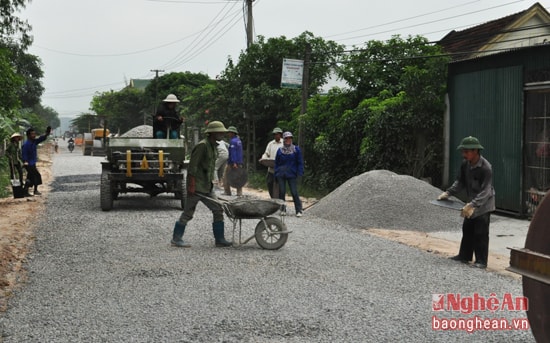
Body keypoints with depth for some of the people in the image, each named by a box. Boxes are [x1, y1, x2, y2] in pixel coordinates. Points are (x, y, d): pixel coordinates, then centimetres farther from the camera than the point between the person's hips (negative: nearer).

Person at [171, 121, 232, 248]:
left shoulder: (213, 146, 14)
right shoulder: (202, 145, -15)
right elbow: (192, 166, -20)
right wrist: (191, 185, -22)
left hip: (207, 186, 9)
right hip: (196, 186, -9)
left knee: (218, 210, 5)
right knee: (188, 213, -1)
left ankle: (220, 239, 9)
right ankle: (176, 238, 10)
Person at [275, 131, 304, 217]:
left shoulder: (296, 149, 3)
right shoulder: (280, 150, 8)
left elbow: (300, 163, 4)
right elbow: (276, 163, 14)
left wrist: (299, 173, -5)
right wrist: (276, 174, 7)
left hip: (292, 175, -2)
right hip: (281, 175, 2)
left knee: (294, 192, -6)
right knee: (282, 192, 4)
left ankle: (298, 211, -2)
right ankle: (283, 209, 15)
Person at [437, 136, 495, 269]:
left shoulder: (485, 168, -27)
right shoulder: (465, 164, -5)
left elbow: (486, 192, -29)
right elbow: (460, 182, 5)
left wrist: (472, 204, -38)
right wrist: (448, 193, -10)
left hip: (484, 204, -7)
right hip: (472, 203, 7)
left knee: (481, 233, -4)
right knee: (467, 229, 14)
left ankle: (481, 261, 4)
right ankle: (464, 256, 24)